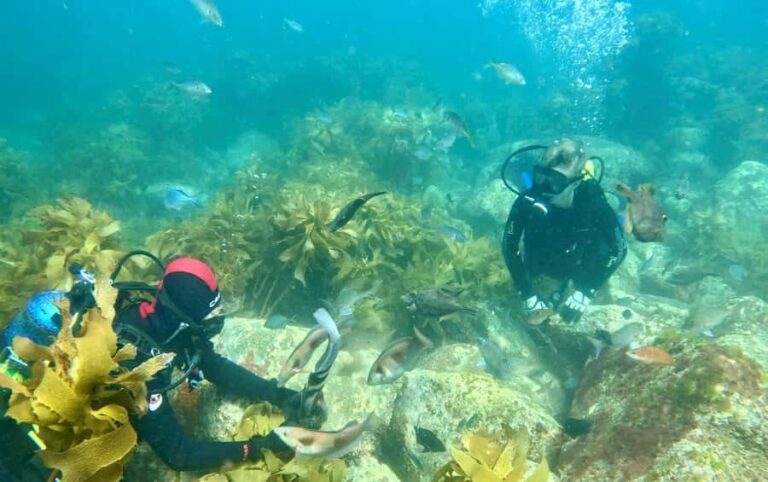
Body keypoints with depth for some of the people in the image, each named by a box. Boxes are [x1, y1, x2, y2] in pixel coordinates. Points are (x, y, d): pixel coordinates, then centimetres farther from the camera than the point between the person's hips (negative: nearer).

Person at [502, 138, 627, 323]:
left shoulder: (593, 200, -34)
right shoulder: (528, 200, -34)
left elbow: (618, 248, -24)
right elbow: (509, 246, -24)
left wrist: (584, 294, -28)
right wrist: (528, 295, -24)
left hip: (577, 266, 0)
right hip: (539, 263, 1)